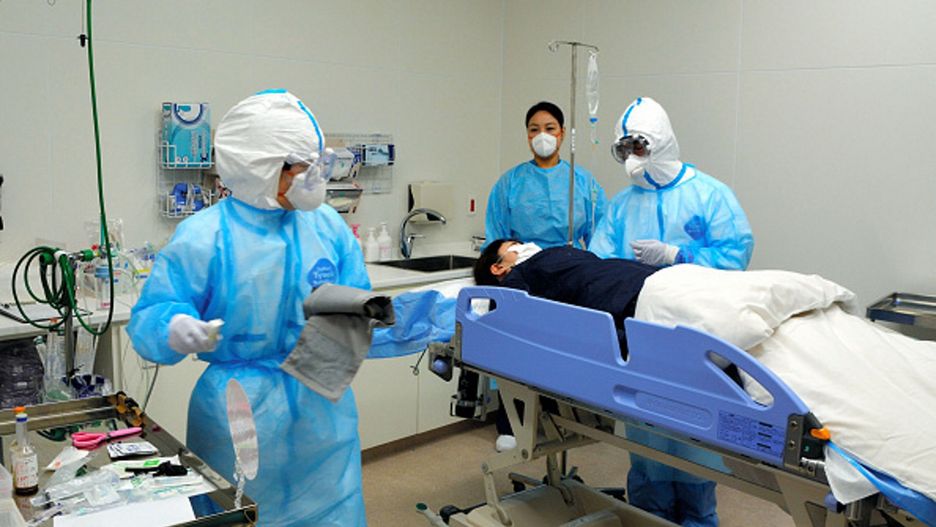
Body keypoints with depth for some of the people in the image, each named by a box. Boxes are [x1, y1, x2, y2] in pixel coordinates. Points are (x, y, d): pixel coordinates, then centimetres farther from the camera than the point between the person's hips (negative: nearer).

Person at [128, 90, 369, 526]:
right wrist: (175, 329, -31)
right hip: (239, 417, -3)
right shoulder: (203, 236, -11)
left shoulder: (328, 226, 0)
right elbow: (148, 319, -9)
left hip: (323, 412, 4)